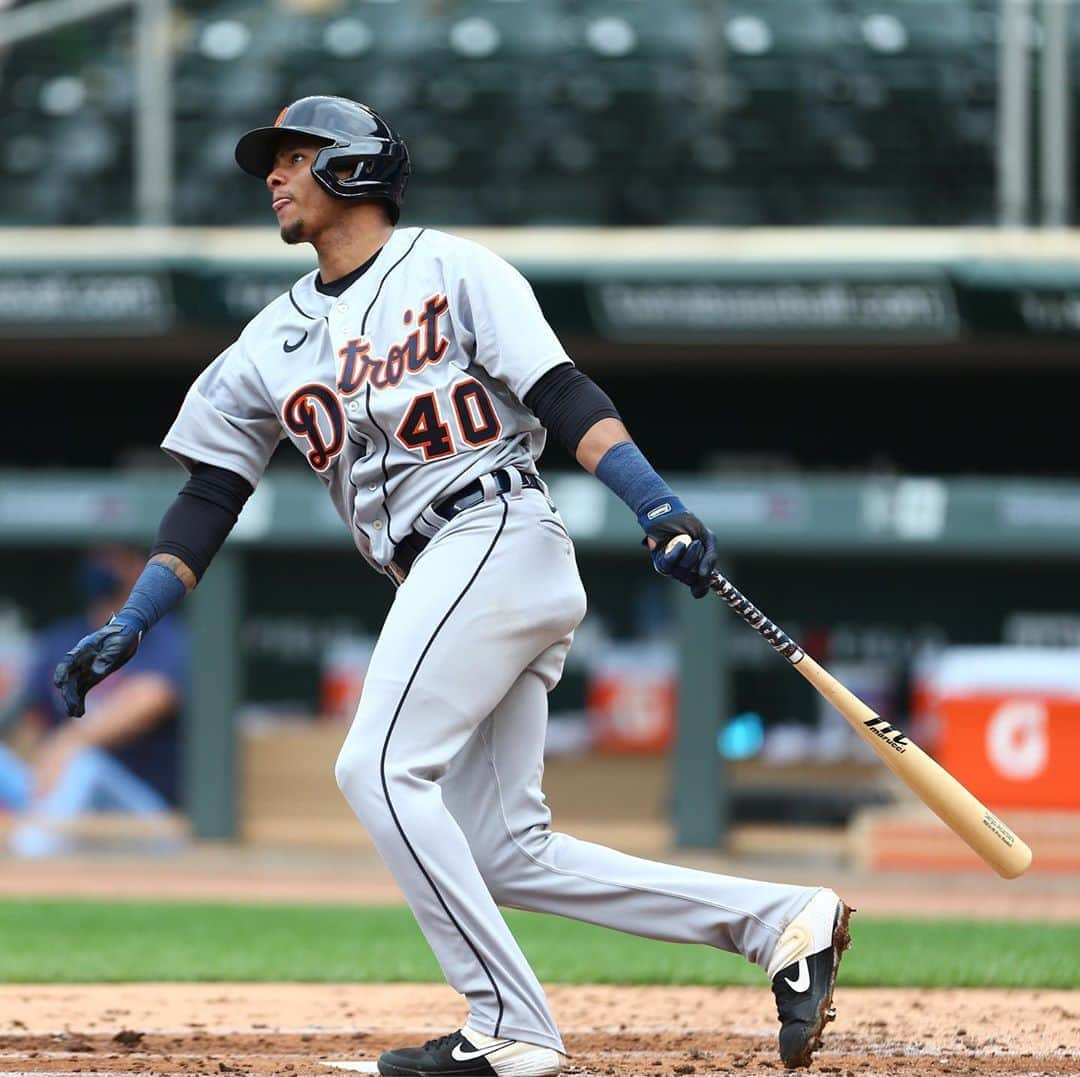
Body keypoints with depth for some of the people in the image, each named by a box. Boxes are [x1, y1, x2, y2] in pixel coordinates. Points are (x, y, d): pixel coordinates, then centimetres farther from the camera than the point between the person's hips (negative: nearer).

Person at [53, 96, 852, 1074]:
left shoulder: (449, 270, 2)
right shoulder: (275, 341, 21)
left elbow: (561, 394, -7)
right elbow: (208, 499, 19)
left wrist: (658, 507, -19)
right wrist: (130, 627, 9)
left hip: (495, 534, -8)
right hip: (439, 578, 8)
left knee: (380, 769, -19)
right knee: (505, 852, 2)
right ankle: (781, 921, 4)